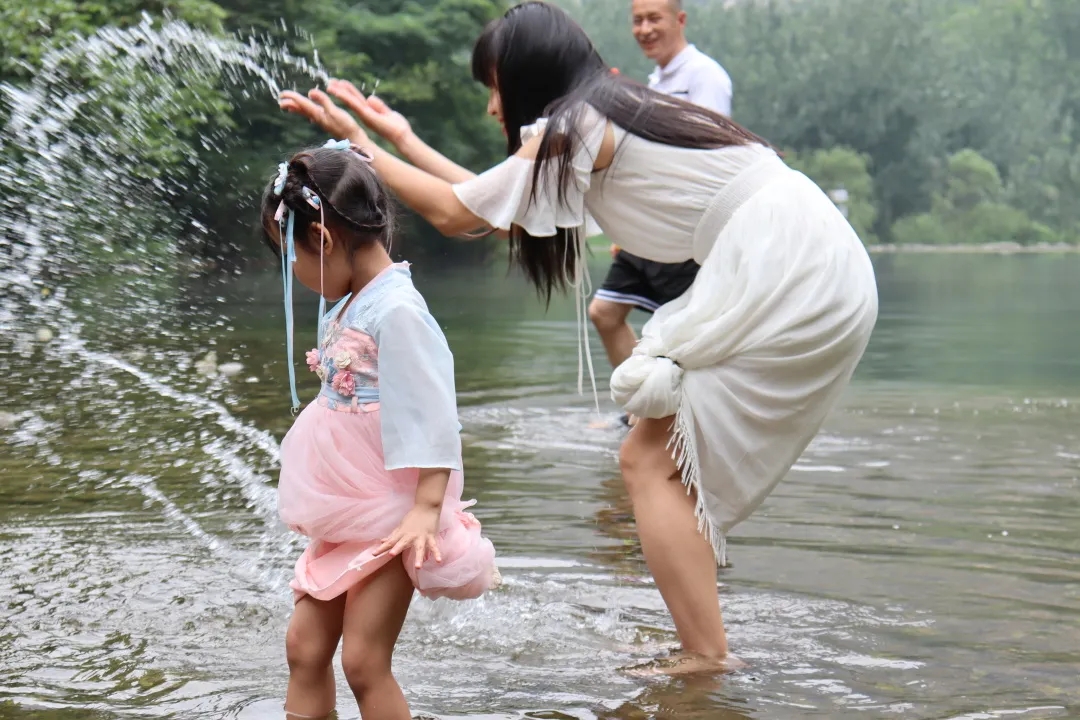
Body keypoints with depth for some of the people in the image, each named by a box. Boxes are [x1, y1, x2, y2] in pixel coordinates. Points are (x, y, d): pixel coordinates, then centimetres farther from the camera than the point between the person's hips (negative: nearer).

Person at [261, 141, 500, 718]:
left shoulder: (396, 311, -19)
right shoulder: (345, 309, 10)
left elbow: (430, 415, -22)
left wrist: (427, 509, -27)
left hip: (390, 519, -9)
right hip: (344, 519, 9)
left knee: (363, 660, -8)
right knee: (304, 646, 8)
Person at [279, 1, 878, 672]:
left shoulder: (575, 127, -7)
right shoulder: (620, 113, 21)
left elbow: (454, 212, -3)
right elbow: (497, 205, 27)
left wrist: (359, 144, 8)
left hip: (784, 277, -10)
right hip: (820, 277, 10)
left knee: (652, 460, -6)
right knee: (665, 458, 12)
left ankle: (706, 659, -9)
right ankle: (703, 650, 12)